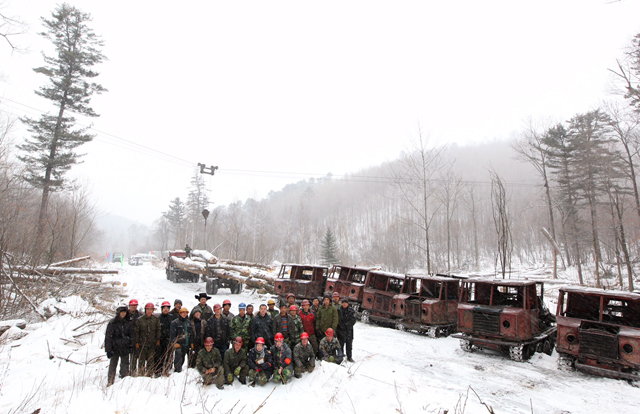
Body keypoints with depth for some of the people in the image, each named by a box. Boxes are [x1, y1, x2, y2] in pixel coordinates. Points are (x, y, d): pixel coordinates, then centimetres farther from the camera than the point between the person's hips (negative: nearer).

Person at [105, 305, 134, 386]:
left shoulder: (129, 322, 3)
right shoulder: (112, 323, -5)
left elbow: (132, 335, 7)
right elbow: (108, 336, -5)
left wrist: (131, 345, -2)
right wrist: (108, 349, -9)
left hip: (125, 348, 2)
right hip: (115, 348, -2)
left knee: (125, 365, 5)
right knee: (112, 365, 5)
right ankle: (110, 383, 17)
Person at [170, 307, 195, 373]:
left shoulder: (189, 322, 14)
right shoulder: (175, 323, -2)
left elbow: (192, 333, 17)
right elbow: (172, 334, -7)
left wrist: (192, 343, 11)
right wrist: (174, 343, -14)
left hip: (187, 345, 5)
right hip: (179, 345, -5)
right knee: (179, 359, -12)